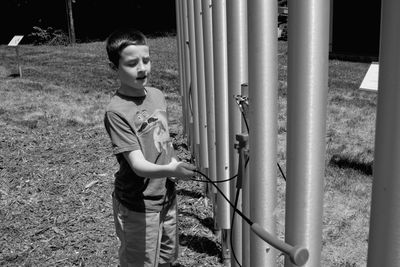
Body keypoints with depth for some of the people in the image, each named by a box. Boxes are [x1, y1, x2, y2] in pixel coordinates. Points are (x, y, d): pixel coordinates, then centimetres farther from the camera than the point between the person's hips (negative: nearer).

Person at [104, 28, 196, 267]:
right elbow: (138, 165, -28)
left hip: (167, 196, 7)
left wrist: (176, 163, 3)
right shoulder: (117, 112, -22)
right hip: (138, 207, -6)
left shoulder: (157, 95, 0)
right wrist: (173, 170, -44)